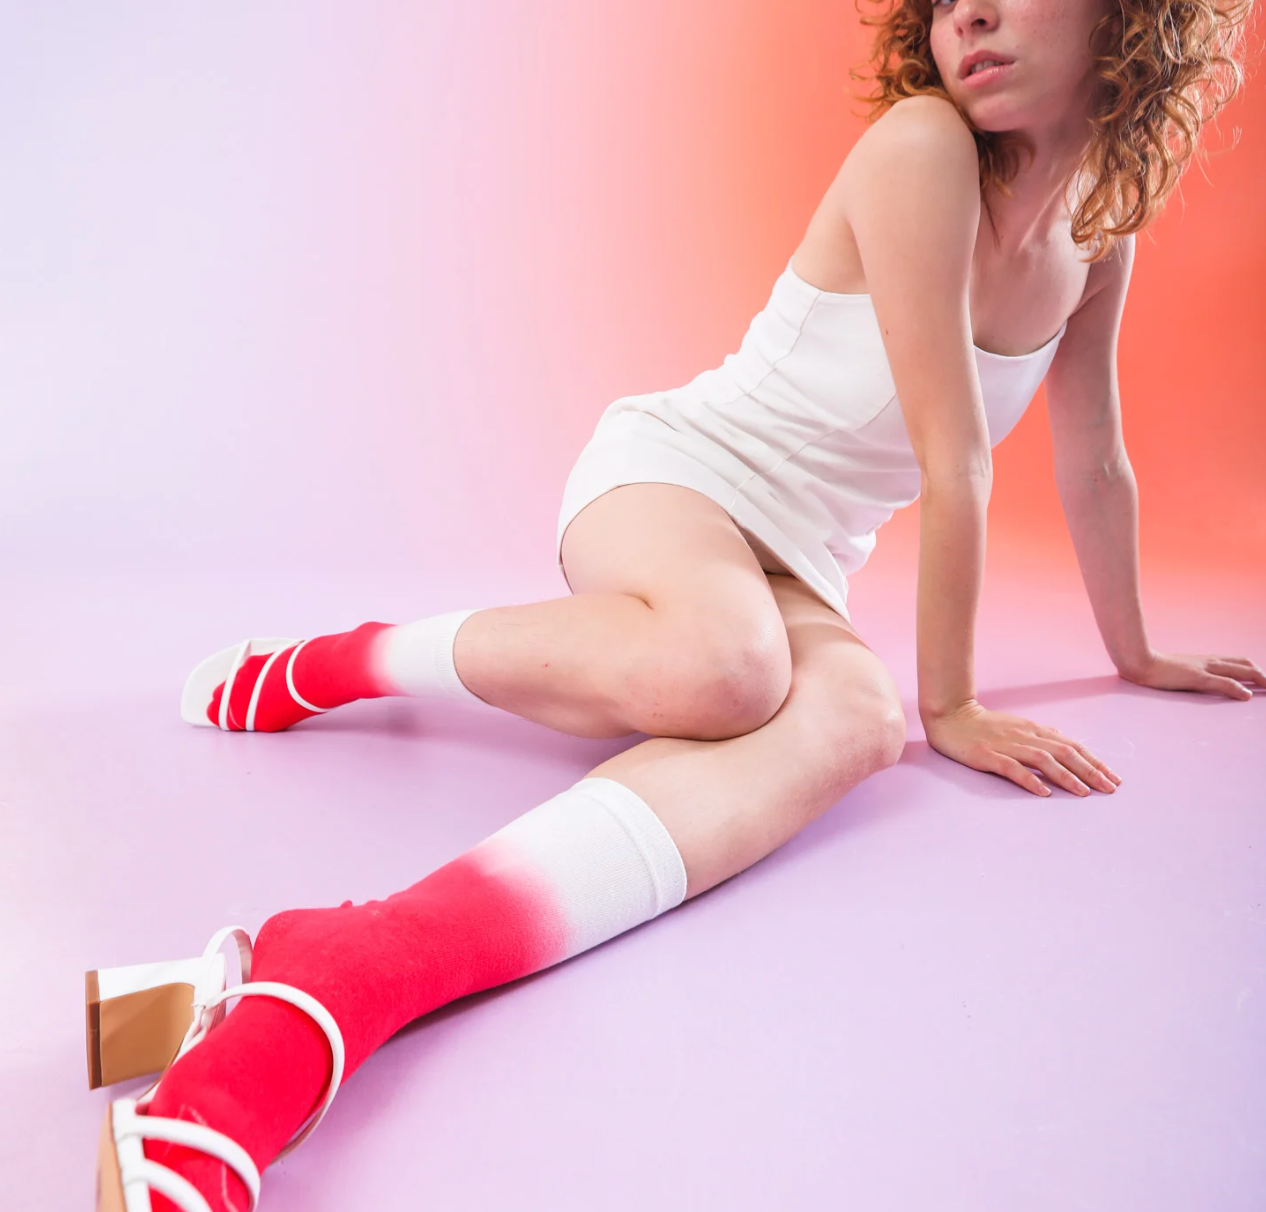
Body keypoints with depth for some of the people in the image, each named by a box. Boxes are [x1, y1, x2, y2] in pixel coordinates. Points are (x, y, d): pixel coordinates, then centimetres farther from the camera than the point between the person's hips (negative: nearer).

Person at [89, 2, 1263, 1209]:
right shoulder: (921, 146, -15)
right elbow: (953, 455, -16)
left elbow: (1094, 464, 19)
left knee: (851, 717, -34)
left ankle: (335, 983, -47)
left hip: (794, 563, 5)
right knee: (725, 665, -42)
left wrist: (1134, 653, 28)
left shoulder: (1099, 223, 9)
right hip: (673, 469, -5)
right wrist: (950, 705, -12)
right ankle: (320, 666, -17)